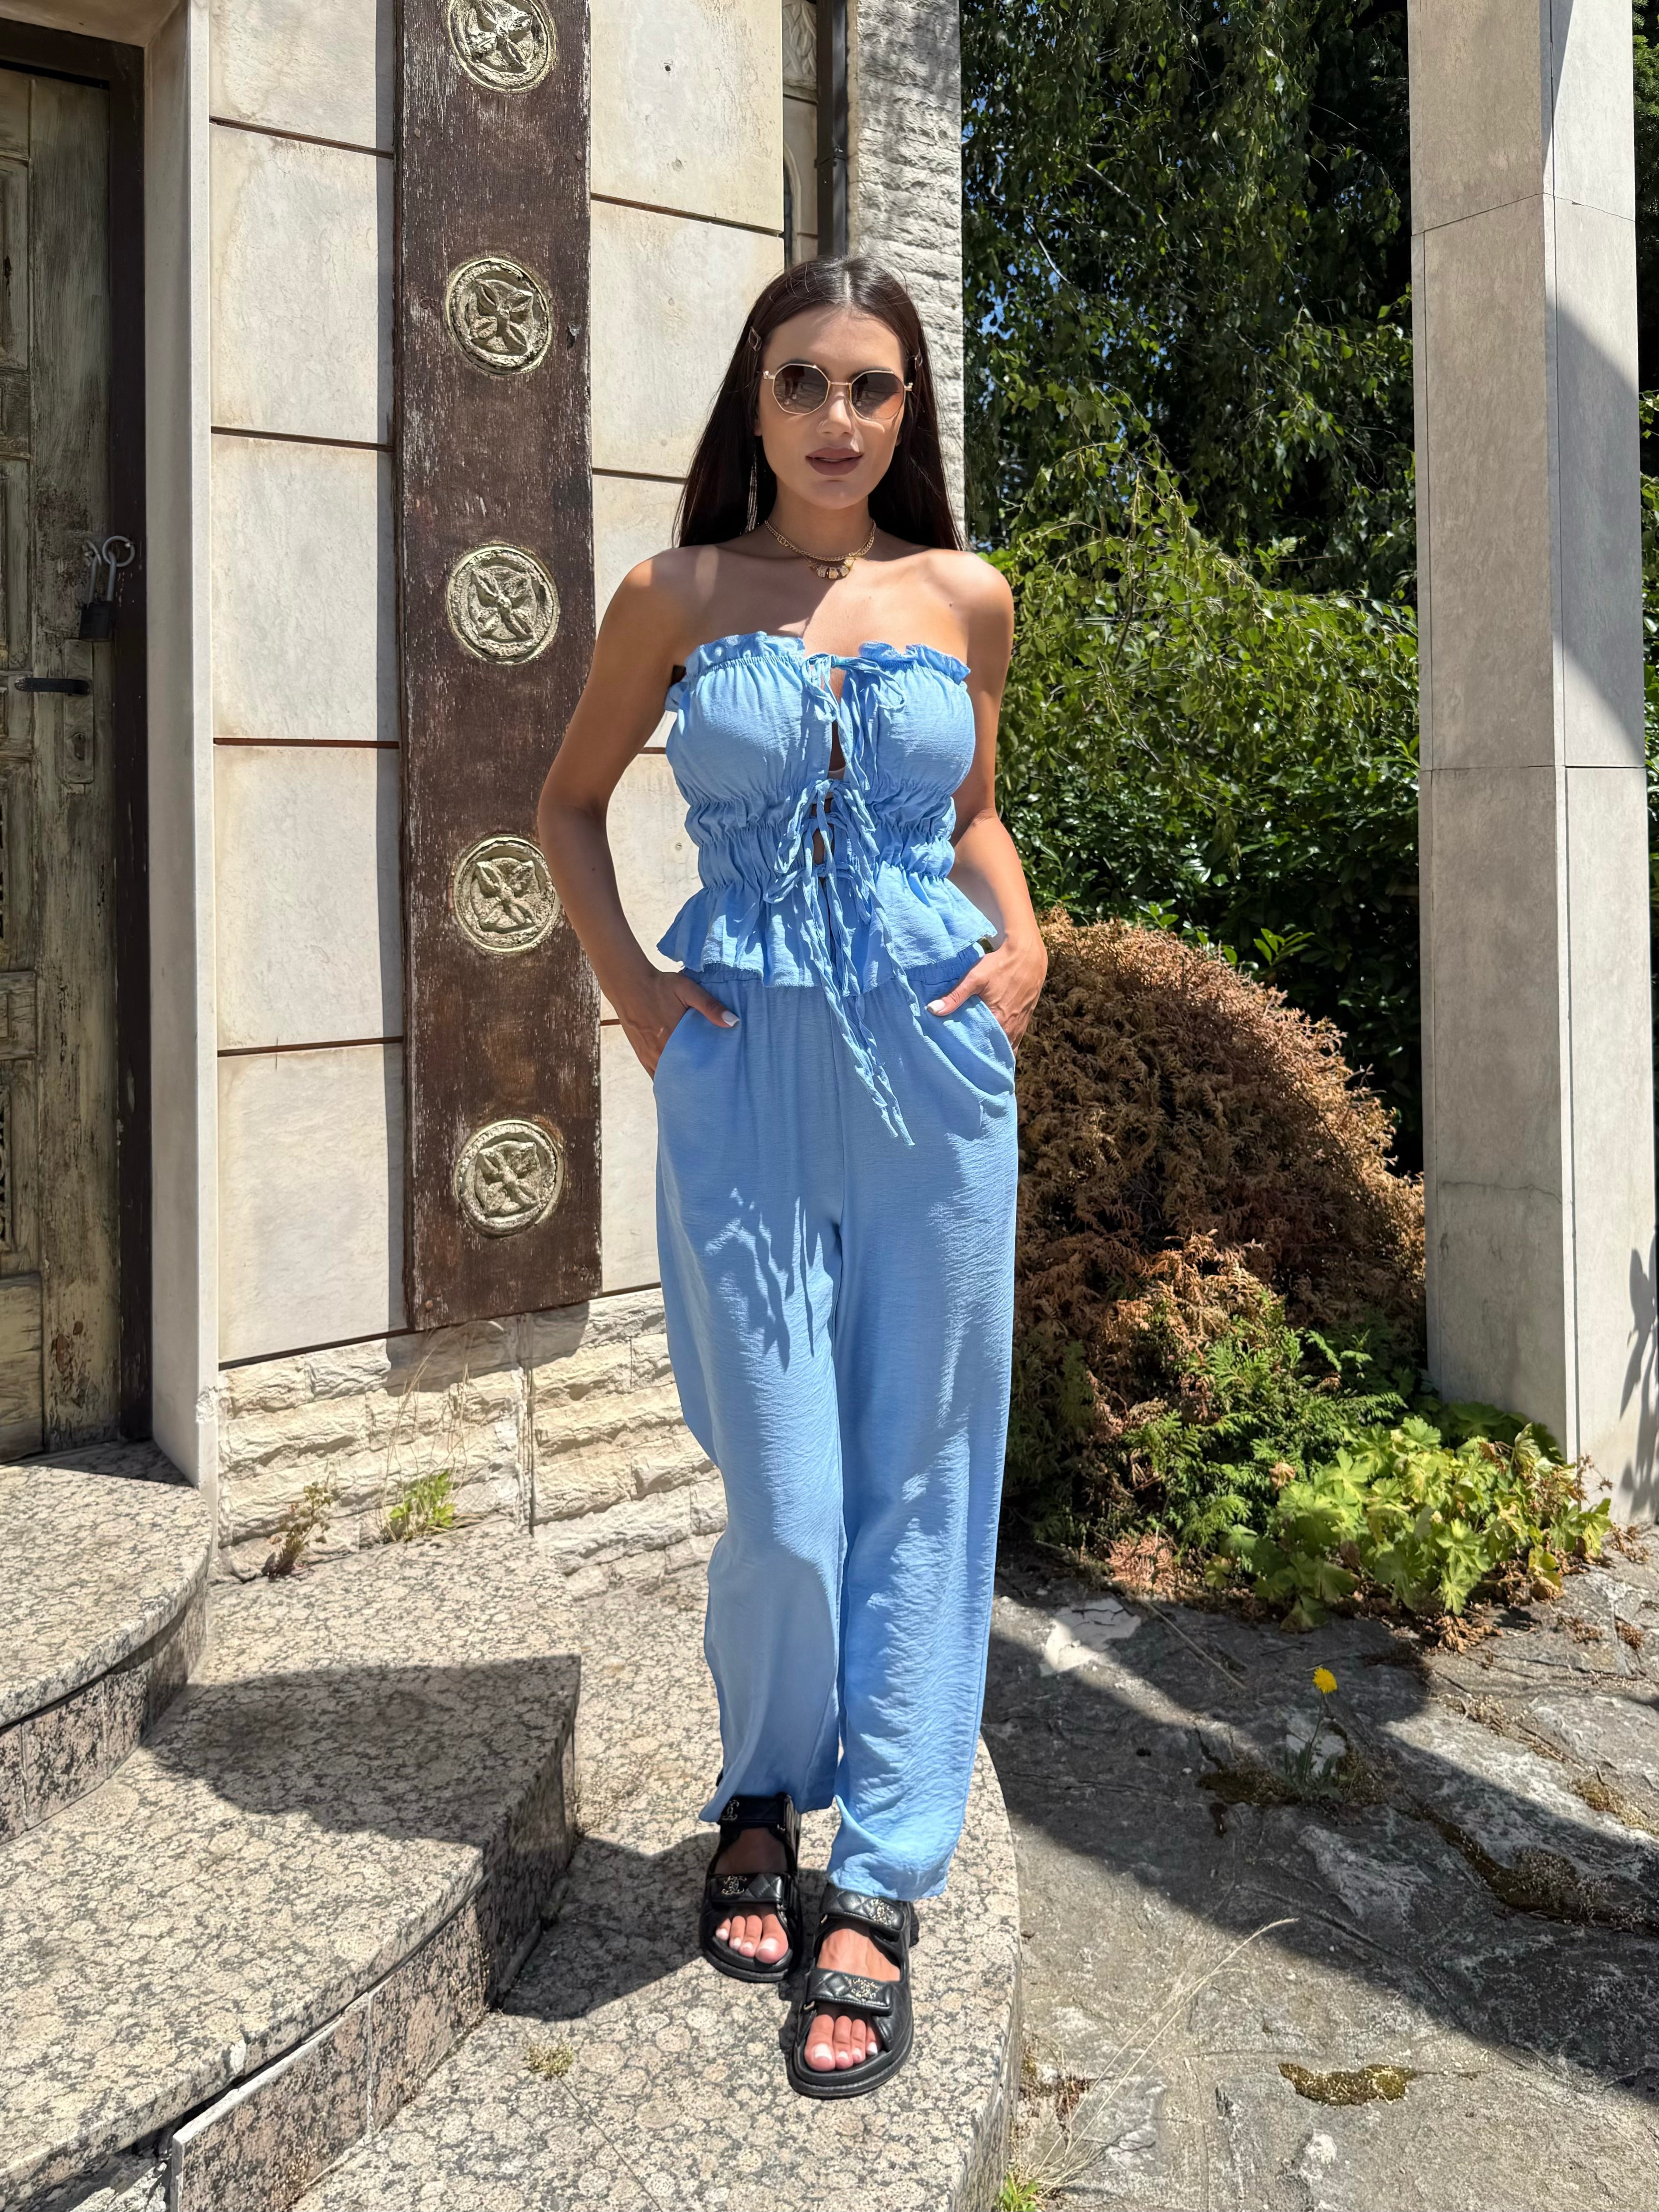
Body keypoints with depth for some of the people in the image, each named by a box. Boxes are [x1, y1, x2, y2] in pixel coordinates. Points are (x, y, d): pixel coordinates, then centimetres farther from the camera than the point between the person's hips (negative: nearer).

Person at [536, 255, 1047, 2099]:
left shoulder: (965, 599, 8)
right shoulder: (676, 598, 4)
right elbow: (571, 802, 14)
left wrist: (1024, 940, 3)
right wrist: (630, 988, 1)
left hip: (934, 1062, 2)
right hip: (747, 1069, -1)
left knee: (920, 1474, 4)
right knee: (787, 1503, 0)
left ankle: (878, 1889, 20)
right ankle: (762, 1798, 31)